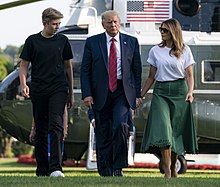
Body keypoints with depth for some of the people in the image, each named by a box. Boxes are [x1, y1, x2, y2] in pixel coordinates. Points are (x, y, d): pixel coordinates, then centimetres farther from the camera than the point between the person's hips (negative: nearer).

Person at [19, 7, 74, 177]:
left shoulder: (62, 41, 9)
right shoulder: (33, 41, 5)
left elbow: (68, 67, 15)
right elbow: (24, 65, 6)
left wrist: (71, 93, 15)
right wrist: (23, 84, -11)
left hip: (59, 89, 0)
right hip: (38, 91, 0)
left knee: (56, 126, -15)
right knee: (41, 130, 6)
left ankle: (55, 168, -21)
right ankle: (42, 170, 14)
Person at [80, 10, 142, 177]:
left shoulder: (131, 42, 8)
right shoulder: (92, 42, 4)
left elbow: (137, 69, 10)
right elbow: (85, 70, 3)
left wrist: (137, 94, 4)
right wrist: (87, 94, -7)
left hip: (123, 92, 0)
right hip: (101, 93, 1)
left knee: (120, 126, -20)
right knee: (103, 134, 3)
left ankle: (118, 168, -9)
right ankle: (105, 172, 11)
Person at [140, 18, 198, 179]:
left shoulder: (184, 50, 4)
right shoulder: (155, 51, 8)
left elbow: (189, 75, 3)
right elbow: (151, 77, 13)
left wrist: (190, 92, -13)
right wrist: (141, 95, 8)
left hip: (179, 91, 0)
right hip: (161, 92, 0)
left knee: (177, 130, 2)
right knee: (162, 128, -15)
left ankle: (173, 168, 19)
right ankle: (167, 171, -18)